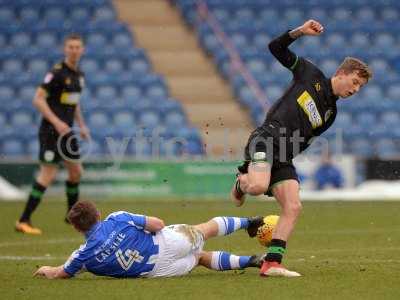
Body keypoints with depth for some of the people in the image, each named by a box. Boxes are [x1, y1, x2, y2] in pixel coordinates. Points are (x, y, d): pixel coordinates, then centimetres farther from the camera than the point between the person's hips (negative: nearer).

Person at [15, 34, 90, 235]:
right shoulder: (57, 72, -15)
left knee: (76, 172, 14)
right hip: (51, 130, -8)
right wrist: (56, 122, -23)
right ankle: (23, 221, -9)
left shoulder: (79, 75, 11)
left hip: (66, 131, 8)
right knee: (48, 174, -12)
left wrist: (81, 125, 18)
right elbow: (38, 99, -19)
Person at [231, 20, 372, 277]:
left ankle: (272, 263, -10)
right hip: (266, 139, -6)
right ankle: (242, 181, 7)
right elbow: (276, 48, 4)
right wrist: (300, 32, -9)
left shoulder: (330, 113, 22)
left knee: (293, 207, -11)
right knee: (259, 187, -31)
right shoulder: (311, 75, 8)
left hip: (283, 158, 6)